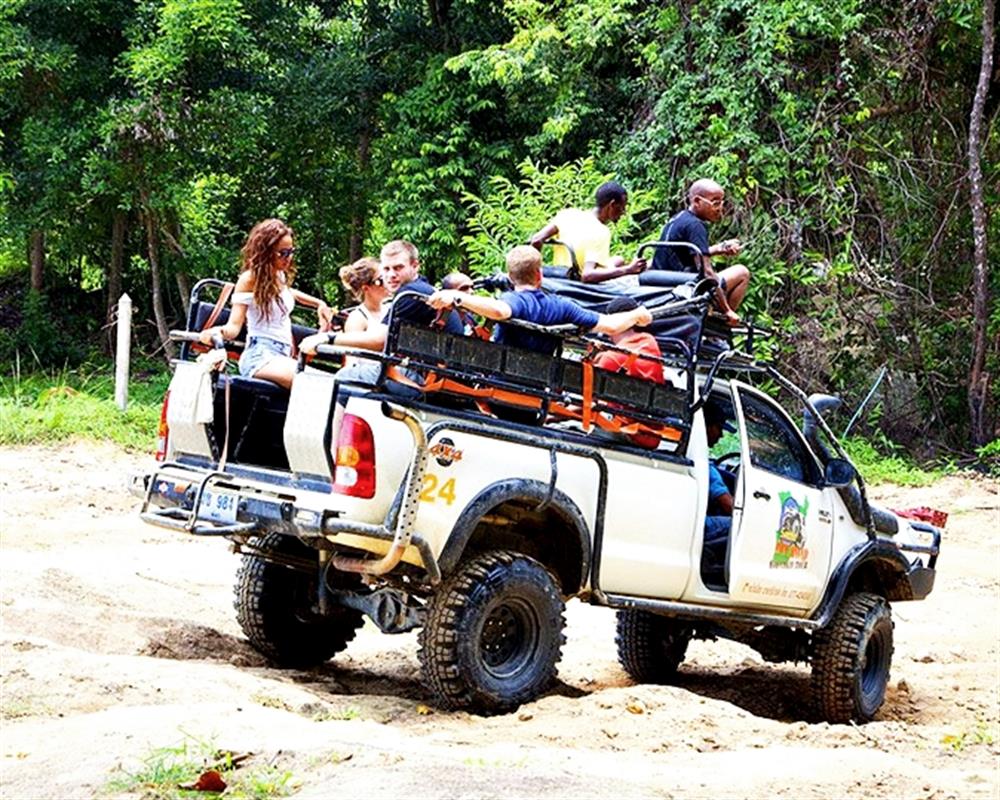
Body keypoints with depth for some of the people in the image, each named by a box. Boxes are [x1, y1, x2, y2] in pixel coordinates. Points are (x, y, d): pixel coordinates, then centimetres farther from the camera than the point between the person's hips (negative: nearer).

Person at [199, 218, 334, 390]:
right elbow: (234, 325, -8)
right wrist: (219, 332, -31)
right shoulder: (249, 279, -3)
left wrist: (319, 303, 32)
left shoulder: (281, 276, 18)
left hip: (283, 357, 8)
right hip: (260, 355, -8)